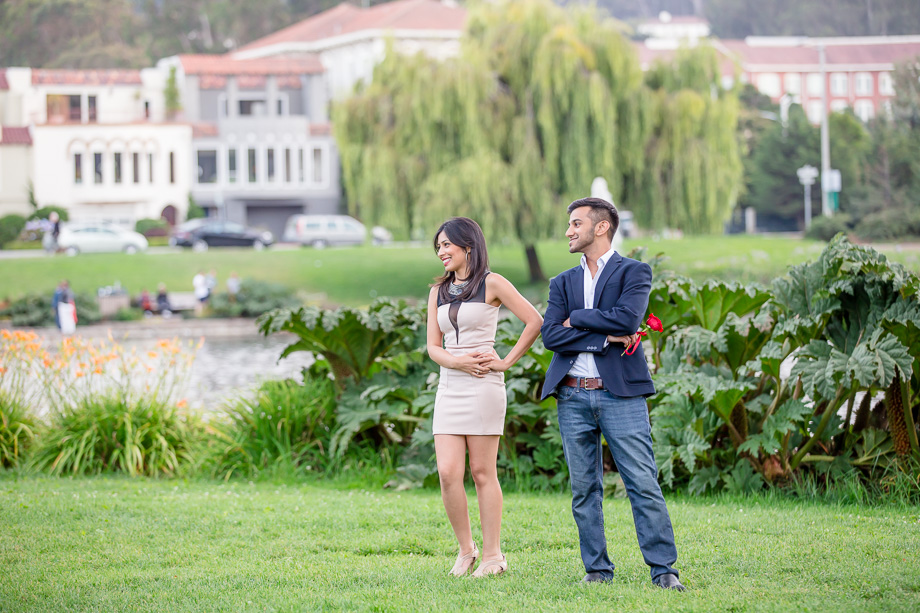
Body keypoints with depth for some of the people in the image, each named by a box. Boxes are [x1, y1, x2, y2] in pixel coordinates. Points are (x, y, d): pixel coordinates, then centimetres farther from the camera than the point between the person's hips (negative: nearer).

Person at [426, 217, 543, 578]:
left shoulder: (491, 284, -2)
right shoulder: (439, 292, 15)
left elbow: (534, 321, -5)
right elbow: (433, 346, 11)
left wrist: (506, 361, -7)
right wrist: (456, 361, -9)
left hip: (483, 385, -5)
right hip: (449, 386, 5)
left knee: (482, 471, -3)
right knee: (448, 472, -4)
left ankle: (493, 555, 3)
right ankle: (466, 549, 9)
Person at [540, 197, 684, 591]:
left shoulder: (634, 272, 3)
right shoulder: (563, 283, 16)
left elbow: (627, 318, -15)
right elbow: (551, 335, 1)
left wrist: (577, 319, -3)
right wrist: (605, 338, -9)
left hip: (621, 394, -4)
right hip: (573, 397, 4)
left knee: (643, 484, -8)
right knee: (584, 489, 6)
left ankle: (663, 569, -5)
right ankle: (597, 569, 12)